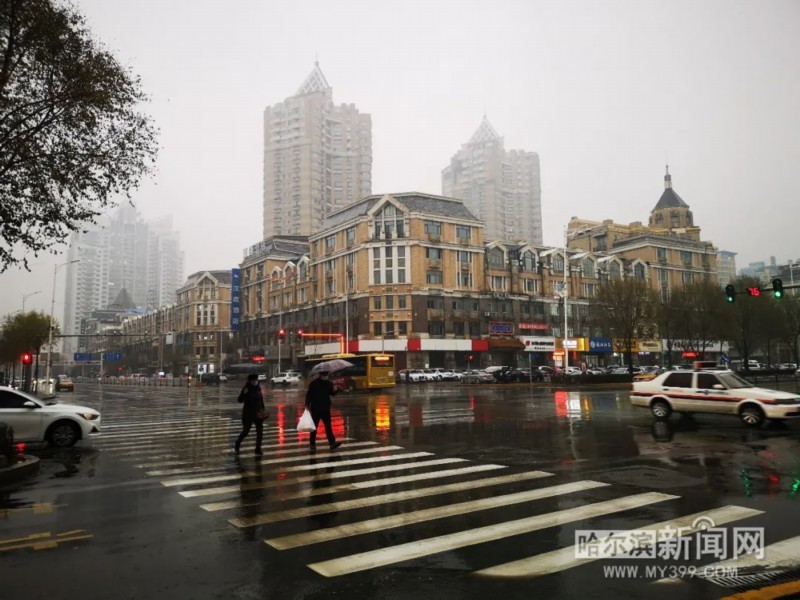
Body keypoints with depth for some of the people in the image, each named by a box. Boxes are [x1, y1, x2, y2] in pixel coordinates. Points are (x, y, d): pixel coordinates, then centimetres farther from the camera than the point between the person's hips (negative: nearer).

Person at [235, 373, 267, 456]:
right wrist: (244, 394, -33)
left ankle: (258, 450, 10)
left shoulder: (258, 388, 3)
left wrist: (263, 409, 10)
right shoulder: (246, 389, -12)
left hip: (258, 413, 5)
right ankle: (237, 445, 29)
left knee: (260, 432, 2)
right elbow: (240, 400, -16)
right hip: (248, 413, -5)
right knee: (245, 431, 4)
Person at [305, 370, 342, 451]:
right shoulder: (314, 383, -5)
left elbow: (332, 393, 14)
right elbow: (309, 394, -6)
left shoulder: (329, 383, 6)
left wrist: (335, 390, -8)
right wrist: (307, 405, -14)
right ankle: (312, 444, 18)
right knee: (314, 427, 7)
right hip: (315, 409, -2)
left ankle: (332, 443, -12)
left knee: (328, 426, -5)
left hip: (326, 409, 2)